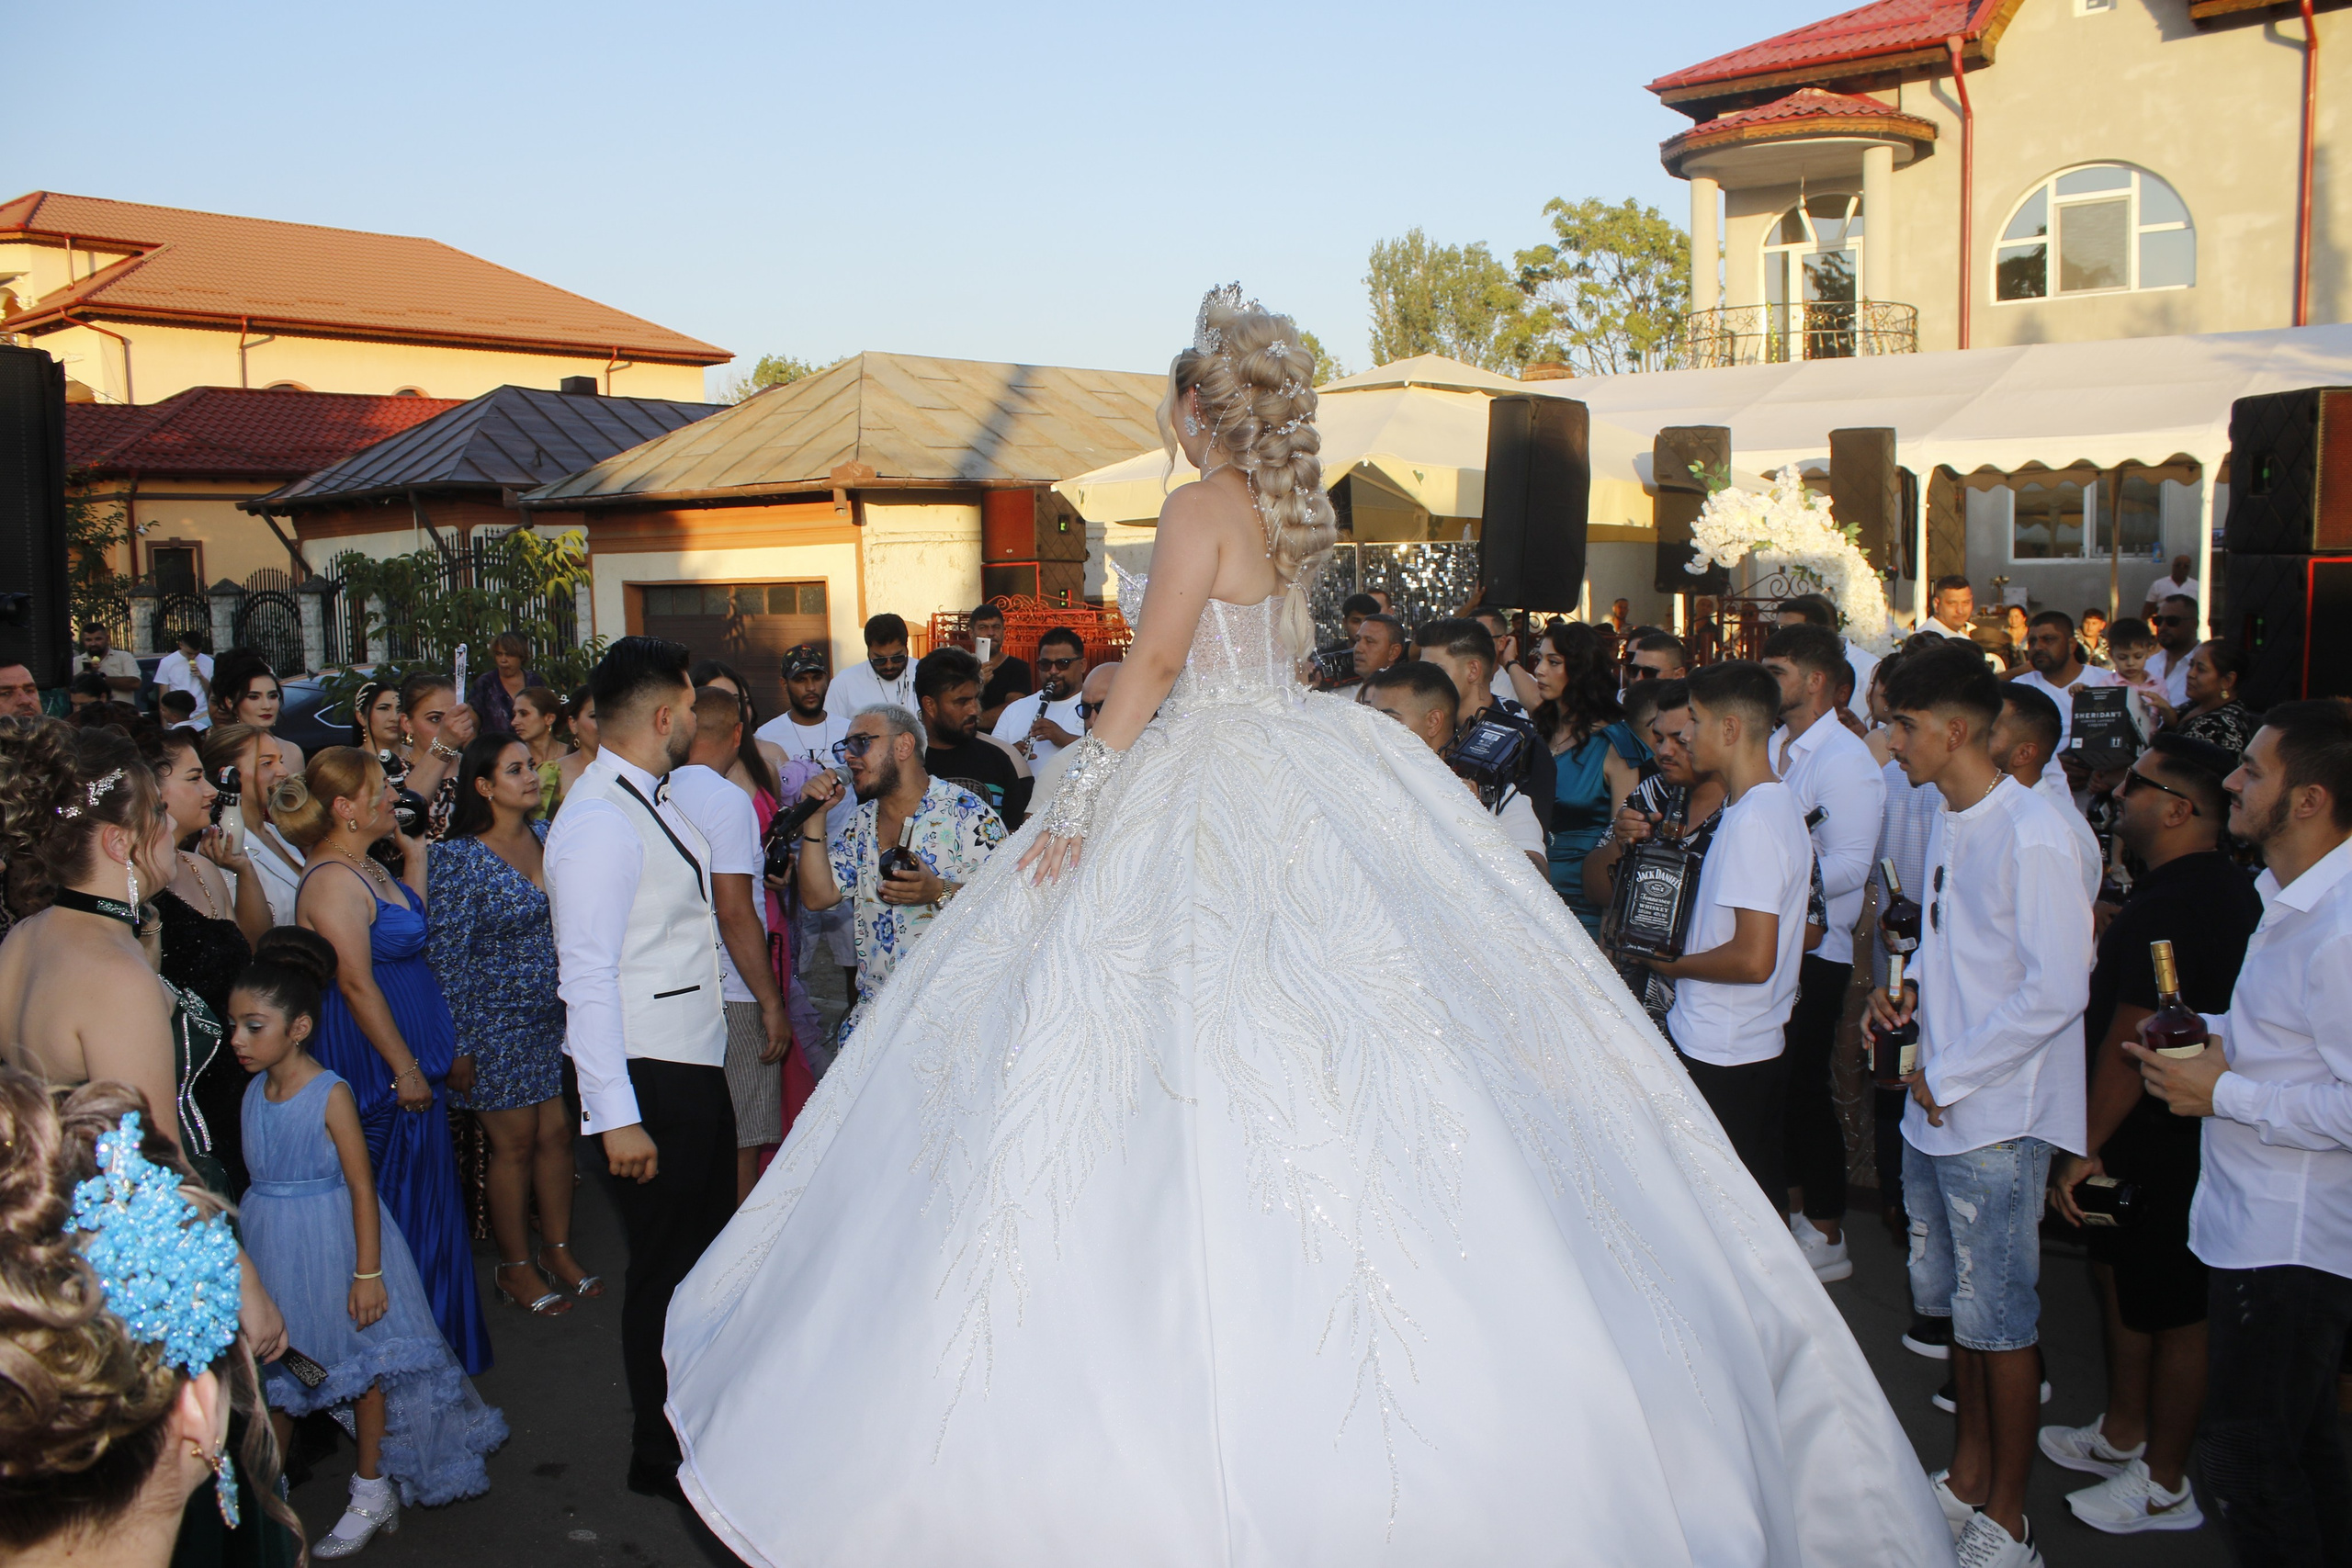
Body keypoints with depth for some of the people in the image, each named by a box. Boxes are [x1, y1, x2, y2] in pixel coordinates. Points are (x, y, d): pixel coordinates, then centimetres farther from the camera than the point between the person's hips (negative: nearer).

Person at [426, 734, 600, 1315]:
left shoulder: (548, 835, 4)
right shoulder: (457, 858, -13)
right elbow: (446, 958, -12)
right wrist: (457, 1046, -12)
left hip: (557, 1016, 5)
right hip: (497, 1023, -5)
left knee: (556, 1132, 11)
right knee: (514, 1143, 6)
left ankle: (558, 1249, 28)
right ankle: (515, 1267, 22)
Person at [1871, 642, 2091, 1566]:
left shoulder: (2030, 835, -17)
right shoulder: (1947, 824, 10)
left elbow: (2058, 989, -20)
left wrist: (1952, 1074, -16)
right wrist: (1913, 994, 5)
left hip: (1996, 1119, -8)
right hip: (1935, 1112, 8)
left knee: (2001, 1321, 4)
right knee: (1955, 1305, 19)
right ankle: (1966, 1477, 35)